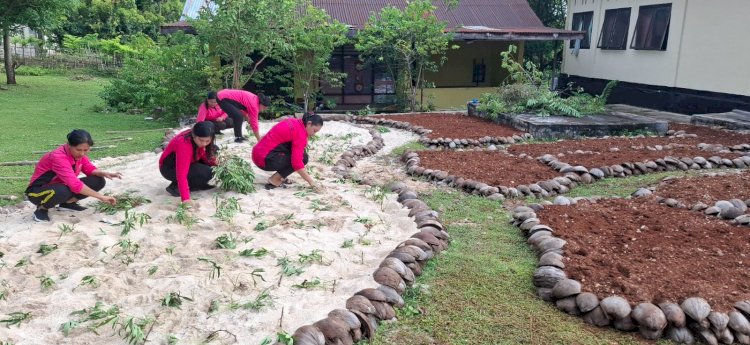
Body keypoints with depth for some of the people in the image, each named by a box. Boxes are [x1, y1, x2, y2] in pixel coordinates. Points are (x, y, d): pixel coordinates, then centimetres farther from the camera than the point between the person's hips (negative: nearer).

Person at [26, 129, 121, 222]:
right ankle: (42, 209, -10)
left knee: (99, 181, -8)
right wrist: (101, 197, -38)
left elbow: (90, 169, 1)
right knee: (63, 191, -43)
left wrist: (105, 174, -22)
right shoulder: (58, 157, -33)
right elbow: (75, 185, -40)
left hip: (62, 186, 7)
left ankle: (68, 203, 5)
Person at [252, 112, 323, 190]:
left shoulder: (295, 122, 9)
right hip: (265, 159, -9)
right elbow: (297, 162, -22)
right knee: (303, 158, -6)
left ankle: (280, 176, 12)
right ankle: (274, 180, -5)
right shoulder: (300, 133, -17)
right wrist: (311, 183, -19)